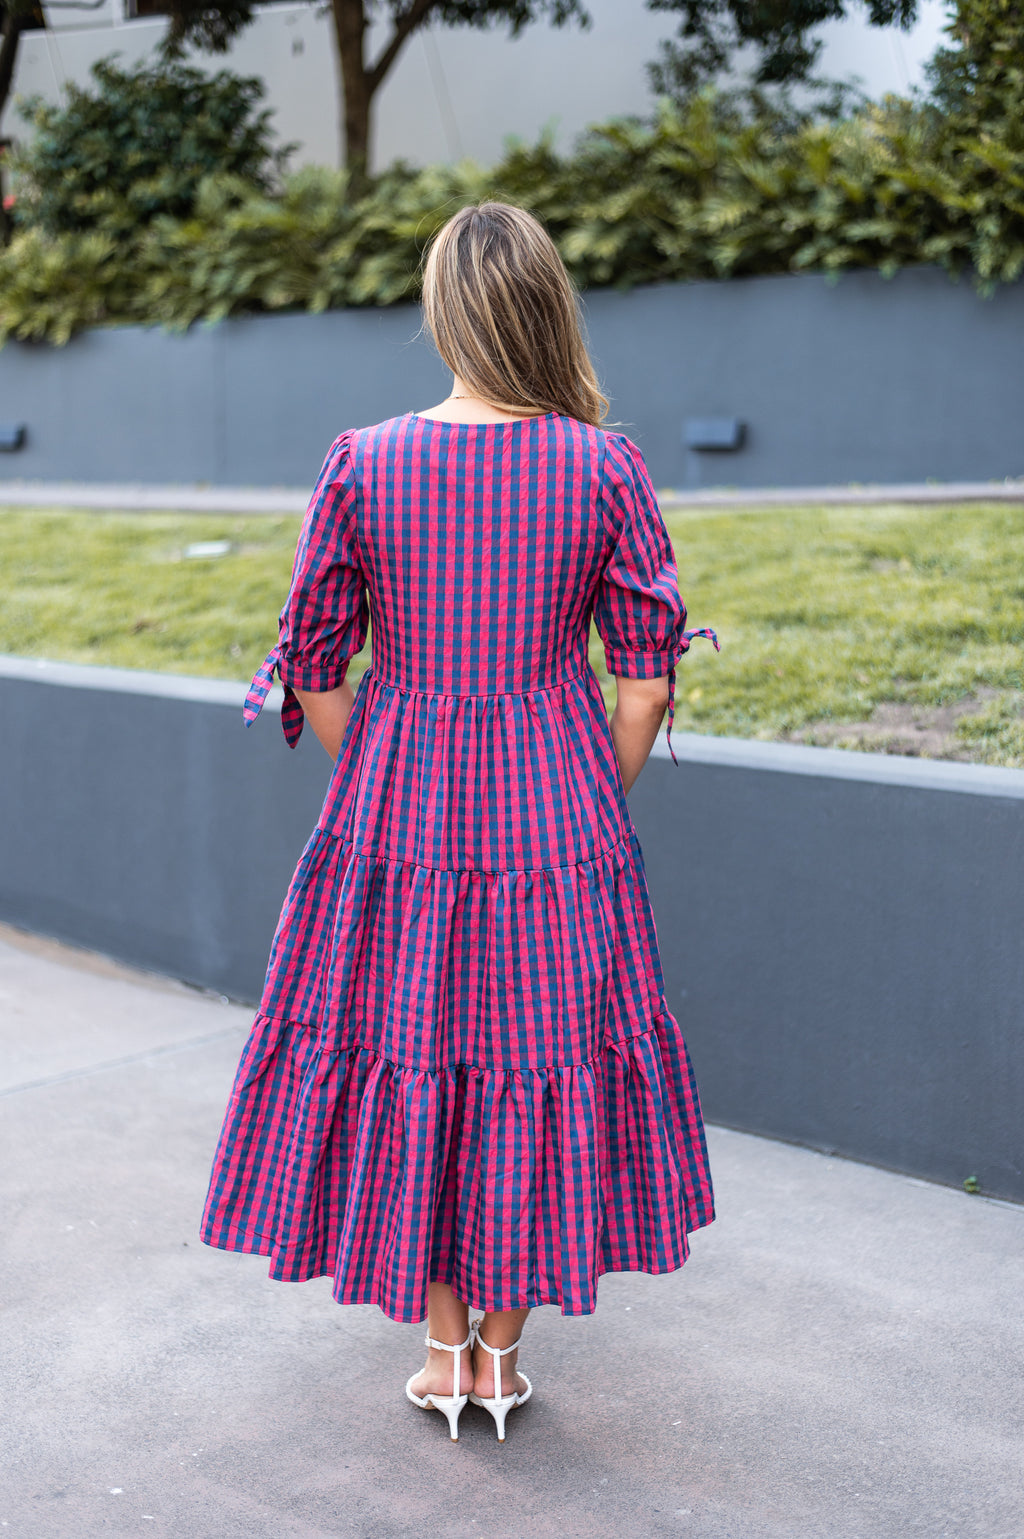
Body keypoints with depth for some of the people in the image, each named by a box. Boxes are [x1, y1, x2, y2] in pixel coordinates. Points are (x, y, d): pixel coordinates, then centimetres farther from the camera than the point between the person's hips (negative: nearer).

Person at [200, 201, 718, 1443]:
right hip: (558, 817, 0)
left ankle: (442, 1348, 26)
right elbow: (647, 677, -5)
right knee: (543, 1058, 14)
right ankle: (501, 1352, 26)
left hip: (394, 814, 0)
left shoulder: (360, 465, -8)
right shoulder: (607, 467, -8)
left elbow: (313, 669, -3)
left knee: (401, 1065, 15)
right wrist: (592, 806, 9)